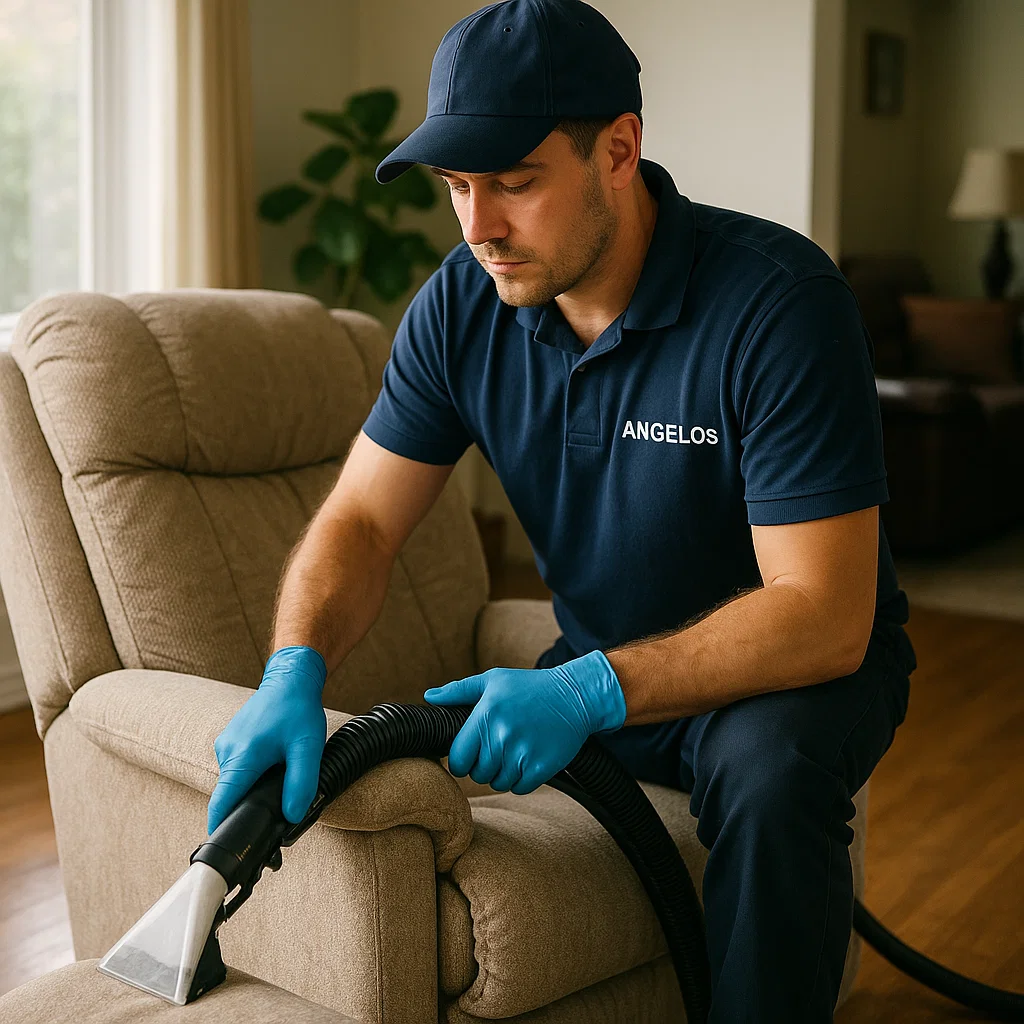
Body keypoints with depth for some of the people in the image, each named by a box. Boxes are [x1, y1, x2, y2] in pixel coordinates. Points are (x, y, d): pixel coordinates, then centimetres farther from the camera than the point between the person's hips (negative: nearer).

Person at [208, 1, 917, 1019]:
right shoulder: (461, 307, -9)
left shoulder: (778, 299, -27)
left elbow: (823, 614, -29)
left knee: (767, 763, -37)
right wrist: (293, 674, -27)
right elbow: (360, 521, -7)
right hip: (602, 667, 5)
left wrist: (589, 694, -39)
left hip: (802, 665, -4)